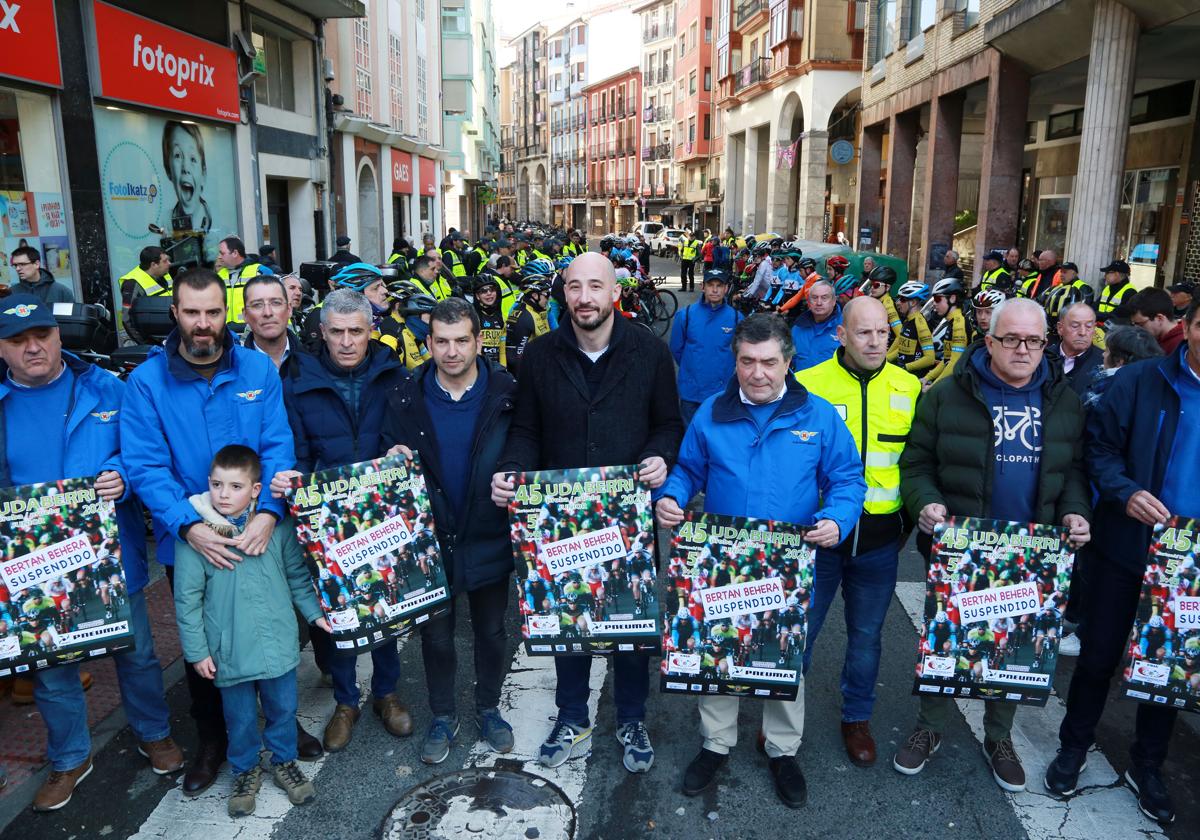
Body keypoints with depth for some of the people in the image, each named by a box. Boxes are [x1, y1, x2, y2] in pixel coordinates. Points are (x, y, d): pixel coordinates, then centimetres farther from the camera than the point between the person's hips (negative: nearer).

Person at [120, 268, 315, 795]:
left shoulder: (258, 369, -6)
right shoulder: (146, 381, -10)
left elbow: (278, 447, -11)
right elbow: (145, 466, -15)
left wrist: (268, 513, -26)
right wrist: (189, 526, -29)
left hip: (259, 534, 1)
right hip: (187, 541, -1)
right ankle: (211, 738, 38)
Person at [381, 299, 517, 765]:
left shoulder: (506, 393, -8)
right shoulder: (406, 399, -4)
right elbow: (390, 455, 5)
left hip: (488, 539, -1)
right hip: (429, 540, 1)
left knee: (491, 632, 17)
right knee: (435, 636, 15)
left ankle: (488, 708, 40)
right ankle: (442, 716, 37)